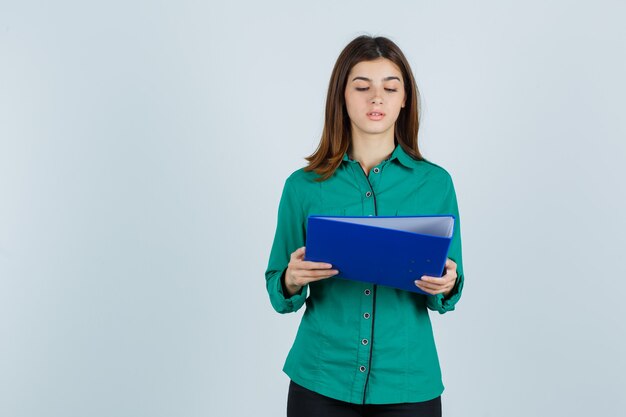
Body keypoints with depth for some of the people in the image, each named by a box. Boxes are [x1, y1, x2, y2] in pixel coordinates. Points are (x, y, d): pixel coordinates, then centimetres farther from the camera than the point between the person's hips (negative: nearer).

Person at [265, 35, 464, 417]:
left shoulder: (435, 183, -2)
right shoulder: (303, 185, -3)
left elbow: (444, 297, 3)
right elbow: (278, 292, 3)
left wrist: (446, 286, -18)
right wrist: (292, 281, -18)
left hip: (407, 383, 1)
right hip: (320, 382, 0)